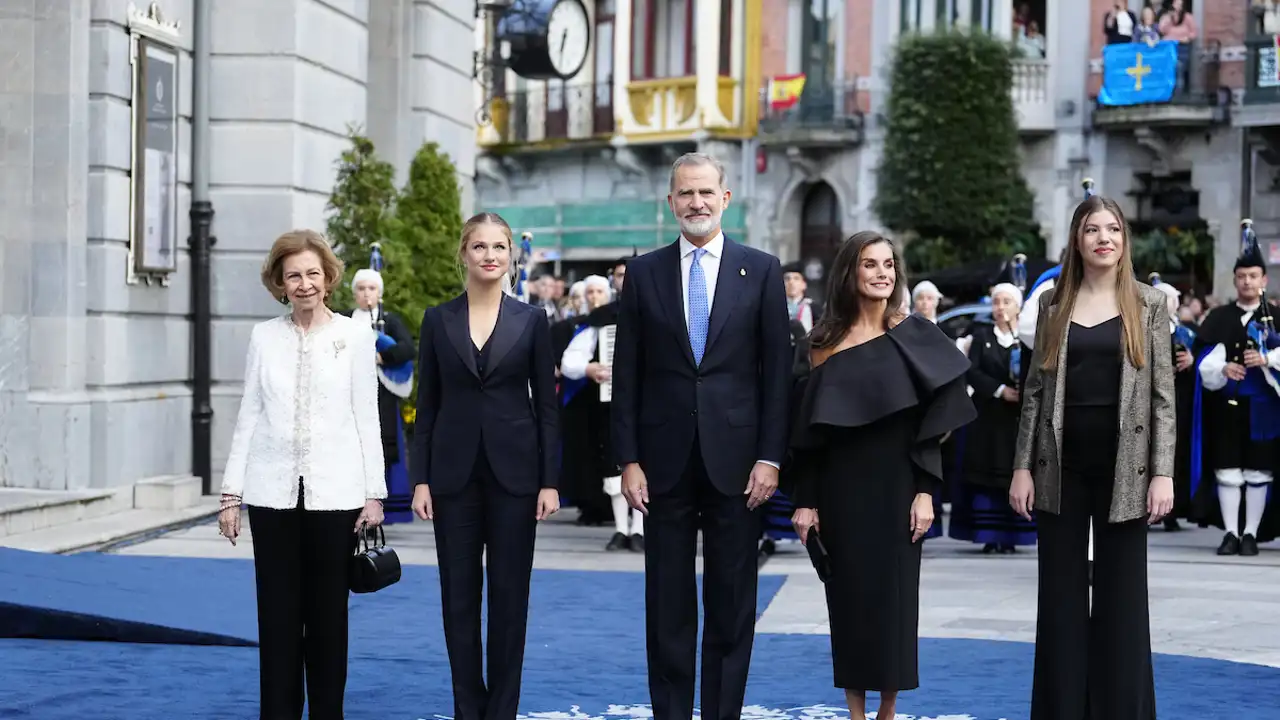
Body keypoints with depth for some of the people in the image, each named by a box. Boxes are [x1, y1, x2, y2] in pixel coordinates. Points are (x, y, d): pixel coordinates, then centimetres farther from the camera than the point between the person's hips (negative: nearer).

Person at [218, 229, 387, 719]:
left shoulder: (355, 335, 2)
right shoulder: (264, 336, 5)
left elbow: (367, 417, 2)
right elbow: (249, 416, 6)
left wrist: (375, 492, -2)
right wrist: (231, 493, 3)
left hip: (335, 493, -1)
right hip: (274, 493, 1)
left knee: (328, 612, 6)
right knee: (278, 613, 4)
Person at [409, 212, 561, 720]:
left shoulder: (532, 320, 1)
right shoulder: (438, 320, 4)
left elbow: (546, 404, 1)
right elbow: (427, 405, 5)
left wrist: (550, 481, -4)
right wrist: (420, 479, -1)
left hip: (513, 471, -1)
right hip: (455, 472, 1)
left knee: (509, 596, 3)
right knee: (459, 596, 4)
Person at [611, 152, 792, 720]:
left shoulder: (761, 270, 3)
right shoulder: (644, 273, 5)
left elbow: (777, 371, 1)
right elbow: (627, 375, 4)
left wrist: (770, 457, -6)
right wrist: (628, 460, -2)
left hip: (735, 458, -1)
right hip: (666, 460, 1)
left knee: (732, 603, 5)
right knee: (667, 601, 6)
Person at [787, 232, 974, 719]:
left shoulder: (913, 335, 0)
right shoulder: (828, 342, 3)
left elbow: (930, 422, -2)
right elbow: (809, 427, 3)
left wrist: (926, 492, -10)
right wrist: (805, 500, -2)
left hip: (896, 485, -1)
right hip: (842, 488, 1)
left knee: (894, 596, 2)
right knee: (849, 596, 4)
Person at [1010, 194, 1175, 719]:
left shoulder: (1149, 304, 2)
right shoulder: (1053, 304, 6)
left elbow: (1163, 394, -1)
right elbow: (1035, 390, 6)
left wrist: (1163, 473, -8)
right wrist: (1022, 466, 0)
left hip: (1123, 467, -1)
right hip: (1061, 466, 1)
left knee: (1121, 597, 3)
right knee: (1060, 597, 6)